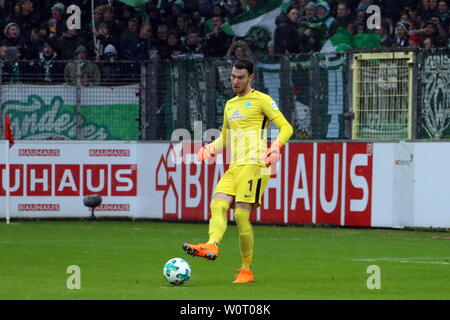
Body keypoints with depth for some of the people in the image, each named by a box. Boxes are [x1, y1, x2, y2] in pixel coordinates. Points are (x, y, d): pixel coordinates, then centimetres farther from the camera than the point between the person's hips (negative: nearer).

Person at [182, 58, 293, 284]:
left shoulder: (261, 100, 0)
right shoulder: (230, 105, 23)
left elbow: (286, 127, -4)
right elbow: (224, 138, 31)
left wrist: (277, 145, -24)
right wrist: (211, 148, 9)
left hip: (253, 165, -8)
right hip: (234, 168, 8)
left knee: (241, 214, -14)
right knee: (218, 205, -17)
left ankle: (247, 271, -8)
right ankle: (212, 246, -38)